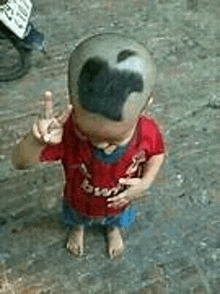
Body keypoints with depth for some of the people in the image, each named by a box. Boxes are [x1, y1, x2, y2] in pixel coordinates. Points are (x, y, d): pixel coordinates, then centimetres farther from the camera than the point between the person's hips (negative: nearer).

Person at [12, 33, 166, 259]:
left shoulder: (148, 132, -37)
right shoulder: (67, 132, -44)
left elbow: (157, 153, -12)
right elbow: (19, 162, -42)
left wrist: (145, 182, -28)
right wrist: (36, 141, -63)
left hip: (118, 203, 1)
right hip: (79, 203, 0)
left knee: (116, 219, 37)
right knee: (76, 218, 36)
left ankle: (113, 229, 75)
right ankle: (77, 228, 74)